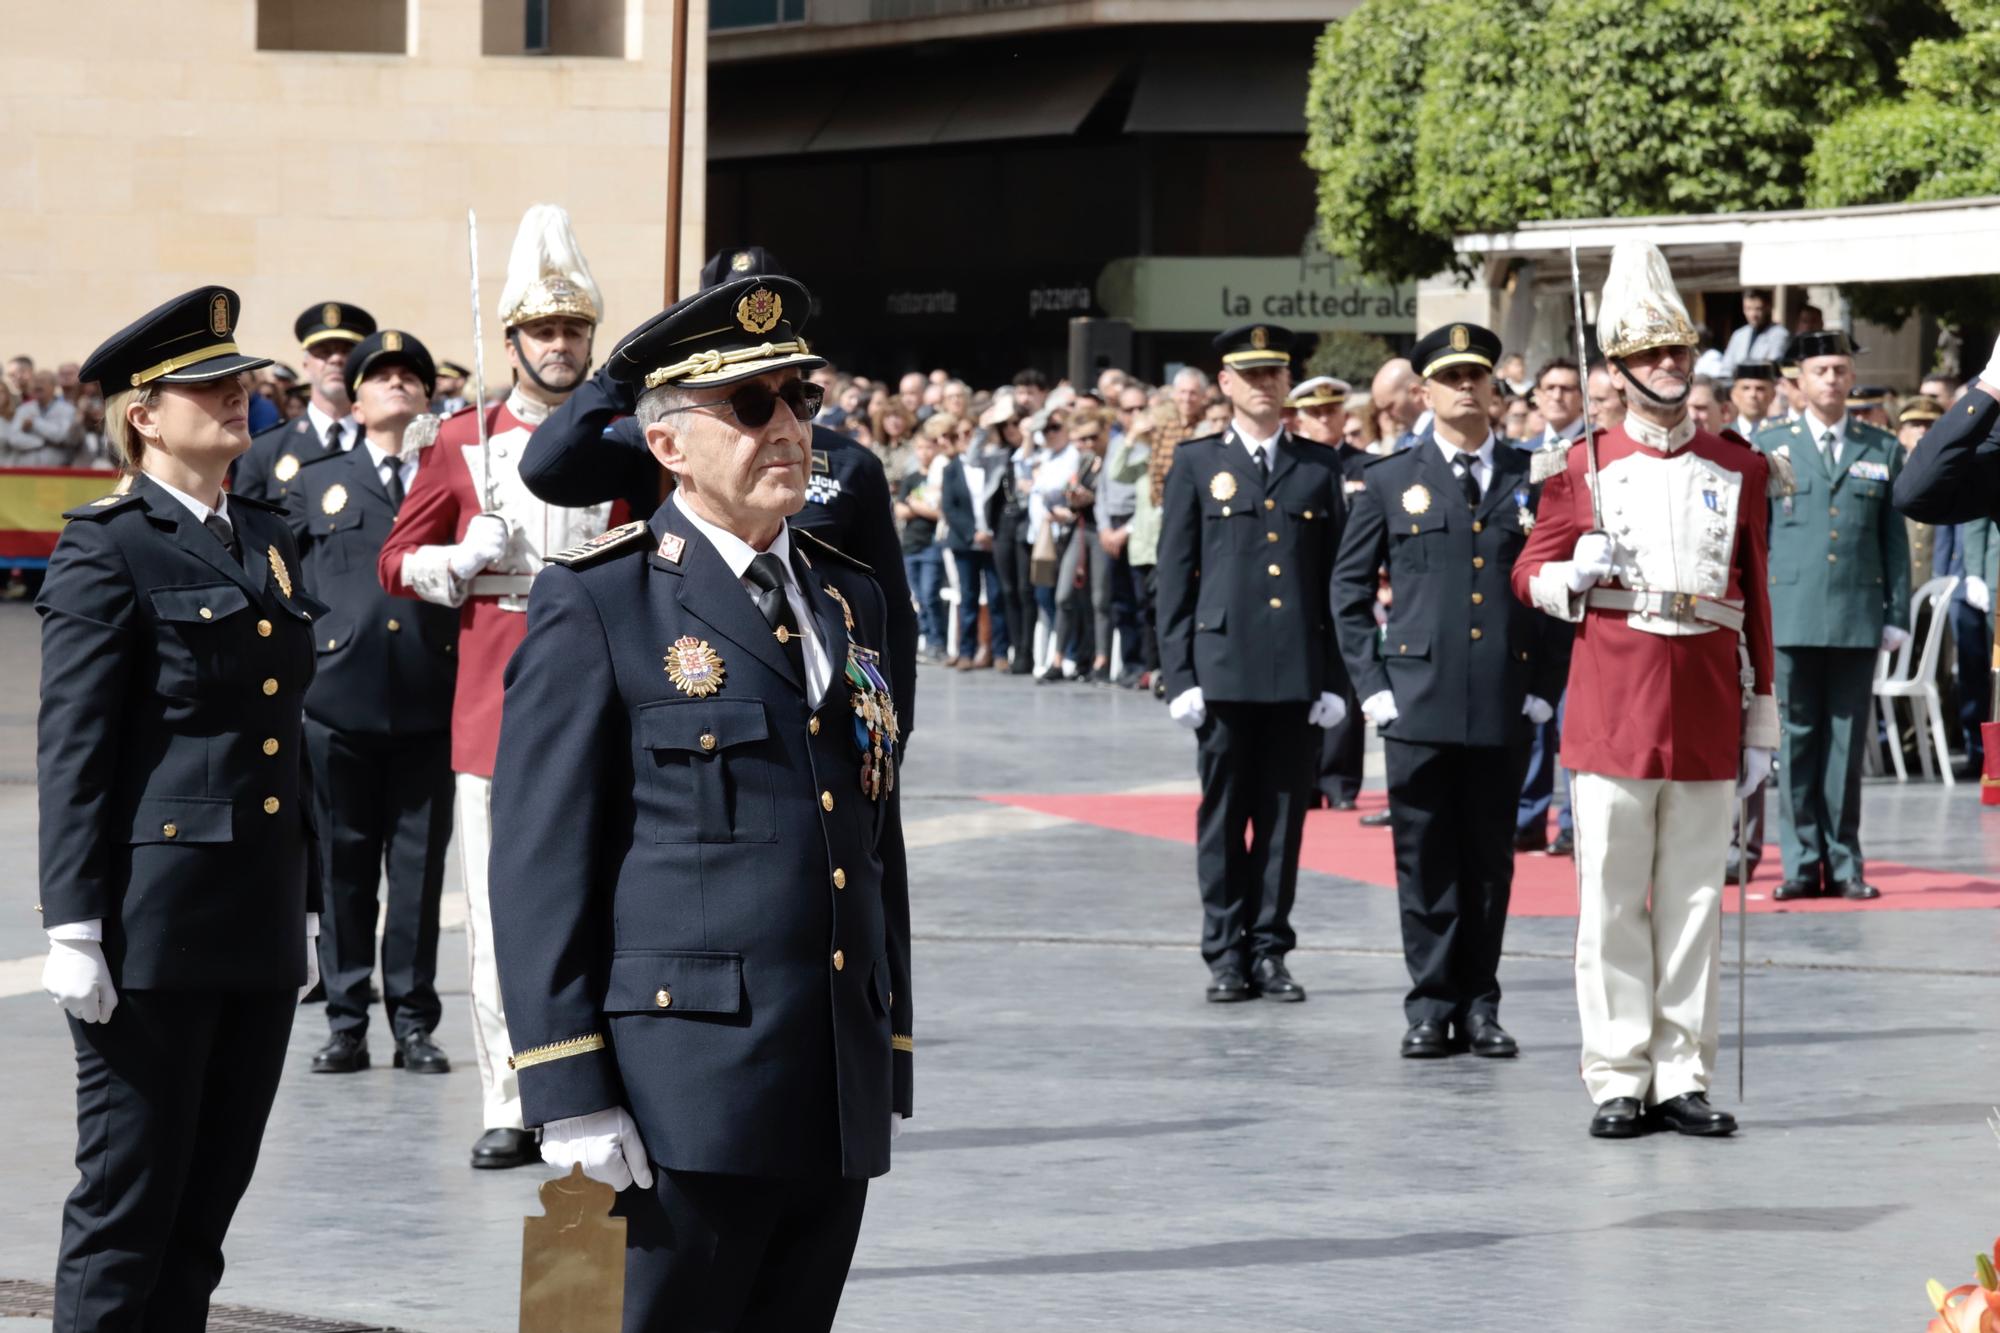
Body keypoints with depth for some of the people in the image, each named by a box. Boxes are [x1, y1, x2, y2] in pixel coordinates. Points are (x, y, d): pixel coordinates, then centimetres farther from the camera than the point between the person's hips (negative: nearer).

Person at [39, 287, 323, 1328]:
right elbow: (71, 753, -9)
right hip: (155, 927, -7)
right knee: (128, 1203, -2)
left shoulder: (264, 538, 15)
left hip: (258, 928, 7)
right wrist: (74, 929, -14)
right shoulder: (108, 549, -6)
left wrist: (305, 903, 18)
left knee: (208, 1201, 10)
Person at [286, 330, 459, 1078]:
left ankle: (413, 1022, 10)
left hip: (430, 700, -1)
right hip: (340, 699, 1)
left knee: (420, 864, 3)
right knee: (346, 863, 5)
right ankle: (346, 1021, 11)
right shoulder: (315, 482, 13)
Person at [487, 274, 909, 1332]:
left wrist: (890, 1066, 16)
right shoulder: (597, 607, -3)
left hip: (840, 1096, 6)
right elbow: (540, 864, -7)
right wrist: (569, 1091, -13)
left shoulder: (849, 600, 16)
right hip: (693, 1098, -6)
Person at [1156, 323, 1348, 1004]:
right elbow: (1174, 577, 4)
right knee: (1224, 815, 2)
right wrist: (1179, 675, -4)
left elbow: (1337, 578, 10)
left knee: (1285, 815, 4)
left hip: (1299, 670, 1)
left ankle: (1270, 949, 11)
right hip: (1224, 668, -1)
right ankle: (1226, 954, 8)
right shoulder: (1197, 464, 7)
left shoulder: (1319, 467, 11)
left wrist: (1335, 678, 3)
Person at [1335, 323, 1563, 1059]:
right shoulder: (1390, 482, 6)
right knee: (1426, 860, 0)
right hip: (1418, 702, -1)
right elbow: (1348, 589, 9)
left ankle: (1479, 1006, 14)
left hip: (1505, 705, 1)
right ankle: (1431, 1006, 7)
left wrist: (1544, 685, 4)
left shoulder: (1534, 480, 8)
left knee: (1490, 861, 6)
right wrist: (1370, 684, 0)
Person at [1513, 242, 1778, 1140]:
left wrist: (1761, 718, 8)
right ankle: (1618, 1081, 4)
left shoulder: (1739, 469, 10)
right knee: (1613, 902, -1)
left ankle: (1683, 1078, 11)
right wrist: (1577, 576, -14)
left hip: (1707, 715, 2)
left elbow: (1755, 600, 11)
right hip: (1613, 710, -2)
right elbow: (1531, 576, 9)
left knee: (1695, 898, 5)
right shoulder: (1582, 467, 4)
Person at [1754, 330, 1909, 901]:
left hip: (1858, 618, 1)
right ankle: (1803, 863, 5)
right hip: (1792, 615, -1)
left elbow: (1895, 539, 10)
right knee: (1797, 741, 0)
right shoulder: (1770, 446, 8)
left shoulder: (1883, 450, 10)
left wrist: (1897, 615, 4)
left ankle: (1845, 864, 9)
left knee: (1847, 743, 3)